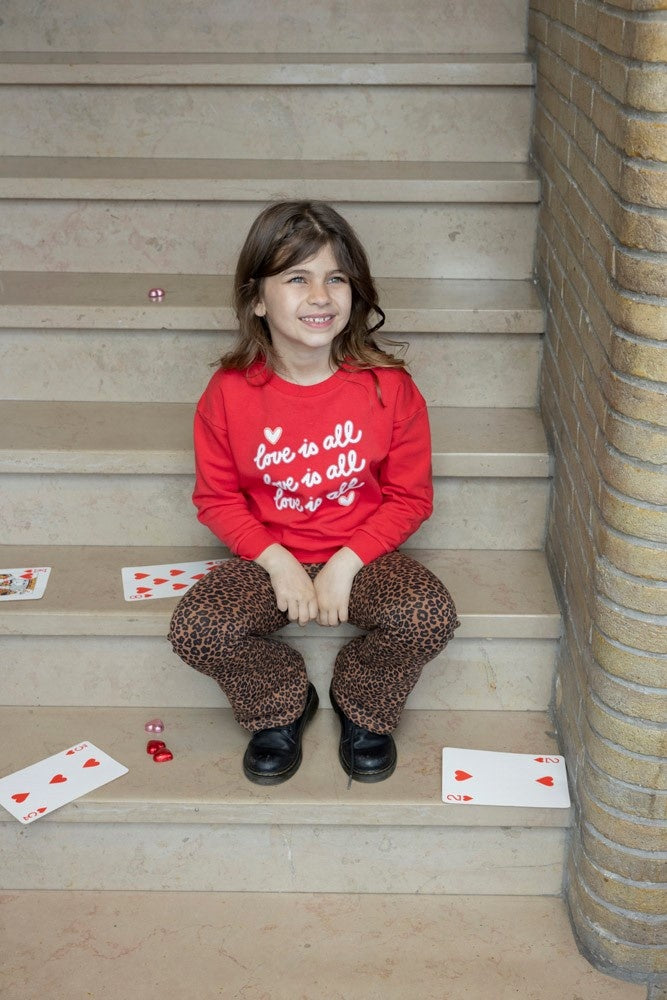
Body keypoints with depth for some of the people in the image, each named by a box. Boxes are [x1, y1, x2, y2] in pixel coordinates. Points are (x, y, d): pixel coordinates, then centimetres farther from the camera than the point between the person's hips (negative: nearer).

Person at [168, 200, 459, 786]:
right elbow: (217, 497, 1)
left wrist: (347, 563, -15)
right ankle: (282, 709, 8)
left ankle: (363, 711, 7)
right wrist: (276, 562, -14)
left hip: (362, 556, 0)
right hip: (270, 558, 1)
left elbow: (410, 497, -3)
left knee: (430, 617, -28)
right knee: (196, 628, -26)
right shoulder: (229, 393, -9)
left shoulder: (388, 387, -11)